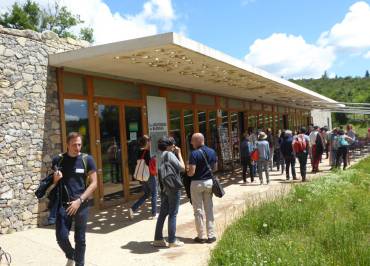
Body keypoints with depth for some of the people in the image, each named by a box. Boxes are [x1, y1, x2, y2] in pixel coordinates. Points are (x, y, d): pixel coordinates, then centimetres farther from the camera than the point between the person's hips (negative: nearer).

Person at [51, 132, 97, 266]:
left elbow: (94, 183, -5)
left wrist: (79, 200, -15)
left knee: (80, 239, 8)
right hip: (63, 204, 1)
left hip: (81, 205, -1)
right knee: (61, 237, -2)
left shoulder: (87, 159, -2)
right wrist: (55, 178, -10)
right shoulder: (58, 160, 3)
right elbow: (52, 183, 15)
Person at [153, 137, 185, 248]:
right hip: (173, 187, -8)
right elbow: (182, 167, -13)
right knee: (173, 214, 0)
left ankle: (158, 239, 17)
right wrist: (179, 154, -5)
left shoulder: (161, 155, 10)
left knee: (163, 213, 12)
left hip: (164, 187, 8)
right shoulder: (170, 154, -14)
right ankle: (172, 241, 7)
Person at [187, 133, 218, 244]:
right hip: (209, 181, 5)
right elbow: (215, 167, 10)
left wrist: (187, 173, 1)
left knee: (198, 210, 5)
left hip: (197, 183, -5)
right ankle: (211, 235, 15)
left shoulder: (194, 154, -16)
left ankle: (201, 236, 11)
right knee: (209, 209, 12)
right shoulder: (212, 152, 3)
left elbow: (191, 172, -19)